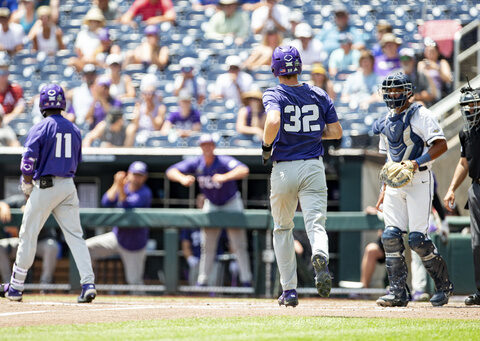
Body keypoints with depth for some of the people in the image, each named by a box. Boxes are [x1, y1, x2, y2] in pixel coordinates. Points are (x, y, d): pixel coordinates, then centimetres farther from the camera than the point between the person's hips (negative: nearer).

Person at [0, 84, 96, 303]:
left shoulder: (40, 128, -8)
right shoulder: (74, 130, 10)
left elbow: (28, 160, -13)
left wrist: (27, 186, -3)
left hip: (45, 186, -5)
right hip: (68, 186, 5)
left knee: (28, 235, 5)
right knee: (75, 236, 4)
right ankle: (88, 284, -10)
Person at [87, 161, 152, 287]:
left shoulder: (145, 194, -18)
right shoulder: (125, 187, 0)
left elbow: (127, 207, -33)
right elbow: (106, 202, -15)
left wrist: (121, 189, -47)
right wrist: (116, 185, -29)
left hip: (133, 246, -6)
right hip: (117, 237, 6)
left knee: (134, 281, -4)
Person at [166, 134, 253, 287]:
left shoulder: (224, 161, -27)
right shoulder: (196, 163, -15)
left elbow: (244, 170, -45)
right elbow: (171, 171, -19)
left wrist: (225, 177, -61)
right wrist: (183, 178, -41)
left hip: (231, 203, -4)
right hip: (211, 204, 4)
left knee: (239, 245, -7)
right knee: (207, 246, 6)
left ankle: (246, 280, -2)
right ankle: (202, 280, 11)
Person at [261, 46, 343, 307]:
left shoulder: (274, 95, -6)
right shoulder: (319, 95, 6)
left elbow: (273, 121, -26)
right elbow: (336, 132, 5)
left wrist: (266, 145, -9)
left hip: (284, 169, -2)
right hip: (314, 167, 2)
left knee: (282, 229, 14)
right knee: (316, 223, -7)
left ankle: (289, 290, 14)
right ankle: (320, 257, -42)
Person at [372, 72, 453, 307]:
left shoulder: (420, 115, -5)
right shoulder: (386, 122, 17)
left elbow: (441, 145, -13)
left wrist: (418, 162, -24)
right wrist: (384, 189, 17)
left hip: (419, 181, -6)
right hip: (395, 184, 6)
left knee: (417, 238, -11)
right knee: (391, 236, -6)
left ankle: (443, 285, 7)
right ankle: (398, 293, -2)